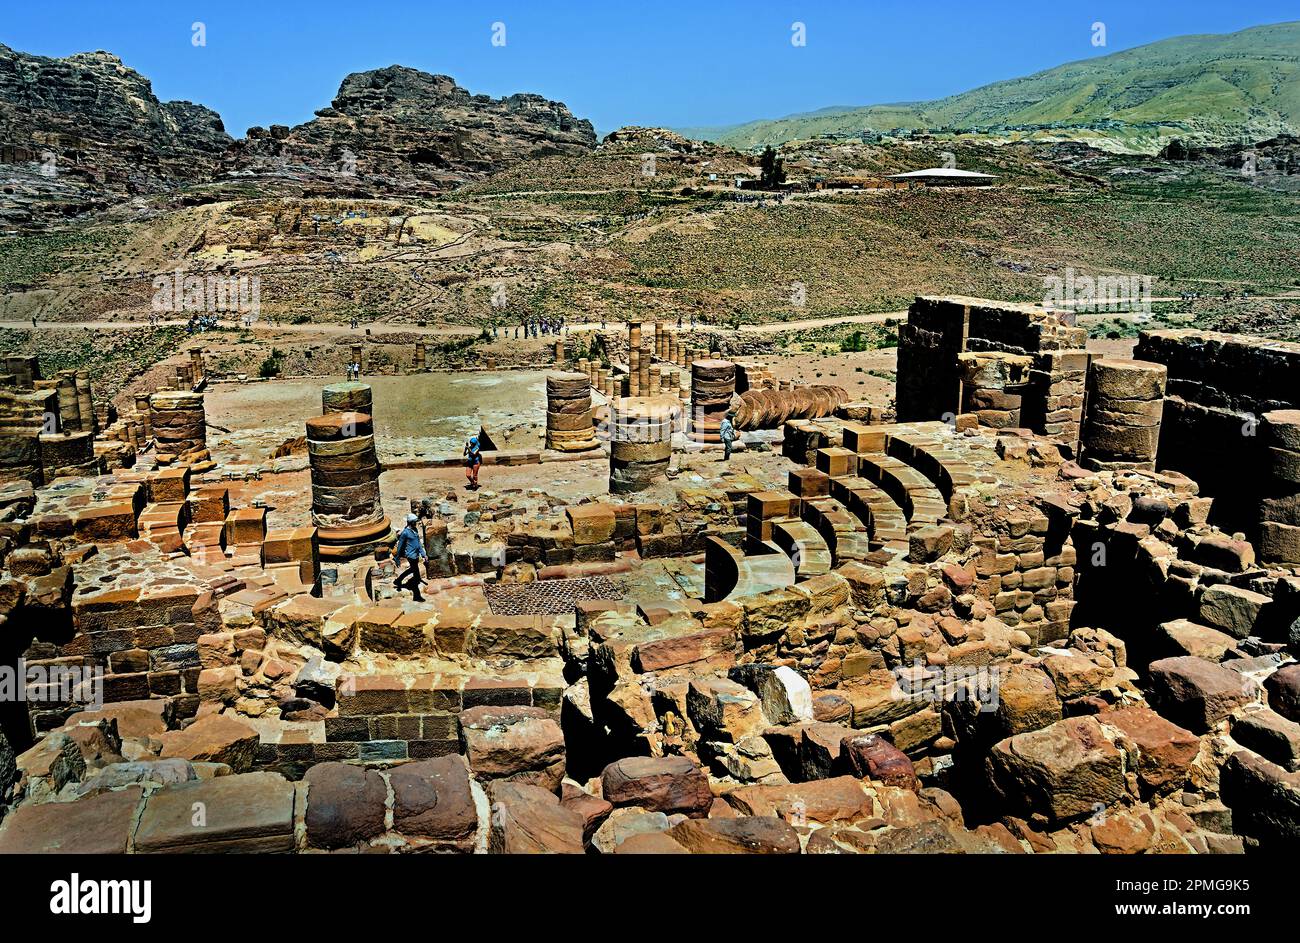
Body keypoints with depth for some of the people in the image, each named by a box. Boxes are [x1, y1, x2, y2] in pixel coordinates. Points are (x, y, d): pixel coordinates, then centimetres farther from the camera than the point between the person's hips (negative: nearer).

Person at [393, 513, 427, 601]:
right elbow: (400, 546, -9)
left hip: (416, 555, 9)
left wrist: (423, 554, 9)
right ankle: (417, 596, 3)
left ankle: (398, 582, 47)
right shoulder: (405, 532, -16)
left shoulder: (415, 530, 7)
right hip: (411, 556, -9)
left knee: (411, 570, 27)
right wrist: (398, 559, -3)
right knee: (416, 577, -5)